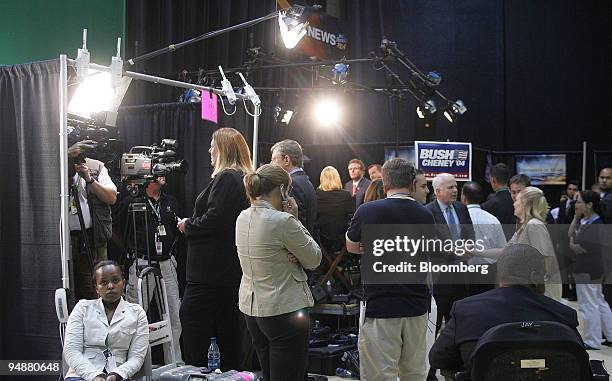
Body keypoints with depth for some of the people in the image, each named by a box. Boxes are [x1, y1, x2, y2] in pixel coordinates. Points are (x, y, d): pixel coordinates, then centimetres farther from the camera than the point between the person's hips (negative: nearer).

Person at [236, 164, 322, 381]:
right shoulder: (283, 221, -20)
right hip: (284, 310, -8)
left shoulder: (243, 218, 3)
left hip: (251, 308, 8)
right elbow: (314, 260, -8)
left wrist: (289, 257, -5)